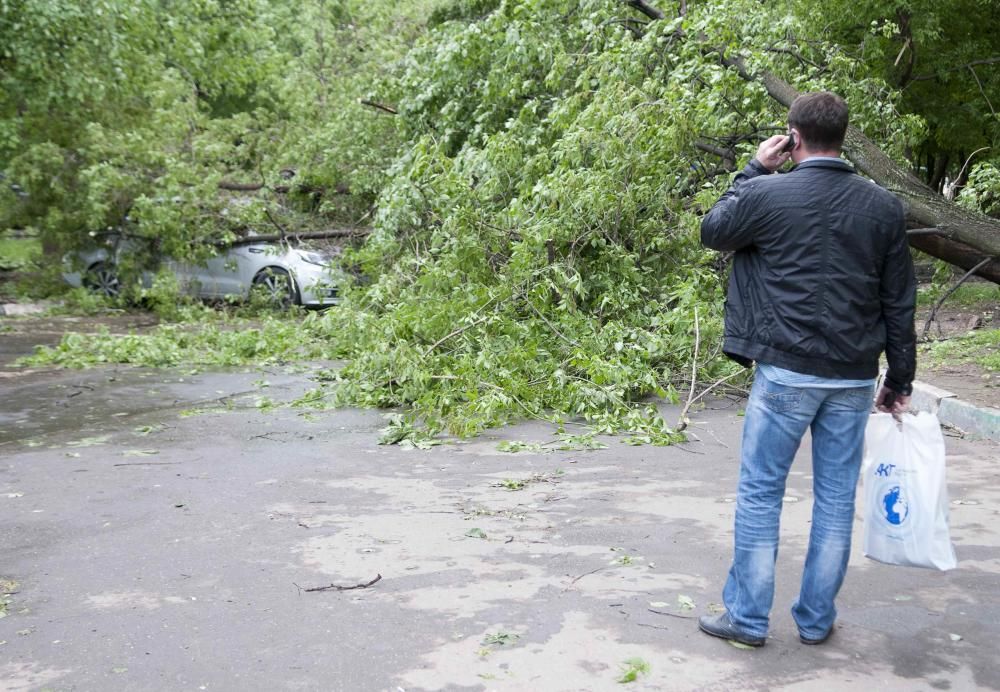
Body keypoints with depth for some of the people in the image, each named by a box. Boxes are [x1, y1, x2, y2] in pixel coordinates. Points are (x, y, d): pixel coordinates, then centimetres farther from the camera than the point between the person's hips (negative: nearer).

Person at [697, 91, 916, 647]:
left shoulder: (766, 194, -8)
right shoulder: (883, 207, 4)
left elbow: (713, 232, 12)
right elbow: (900, 303, 7)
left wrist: (753, 170, 16)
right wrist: (900, 381, 14)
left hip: (787, 371, -3)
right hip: (855, 378, 4)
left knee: (760, 493, 7)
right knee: (837, 498, 12)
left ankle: (748, 617, 14)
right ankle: (817, 619, 22)